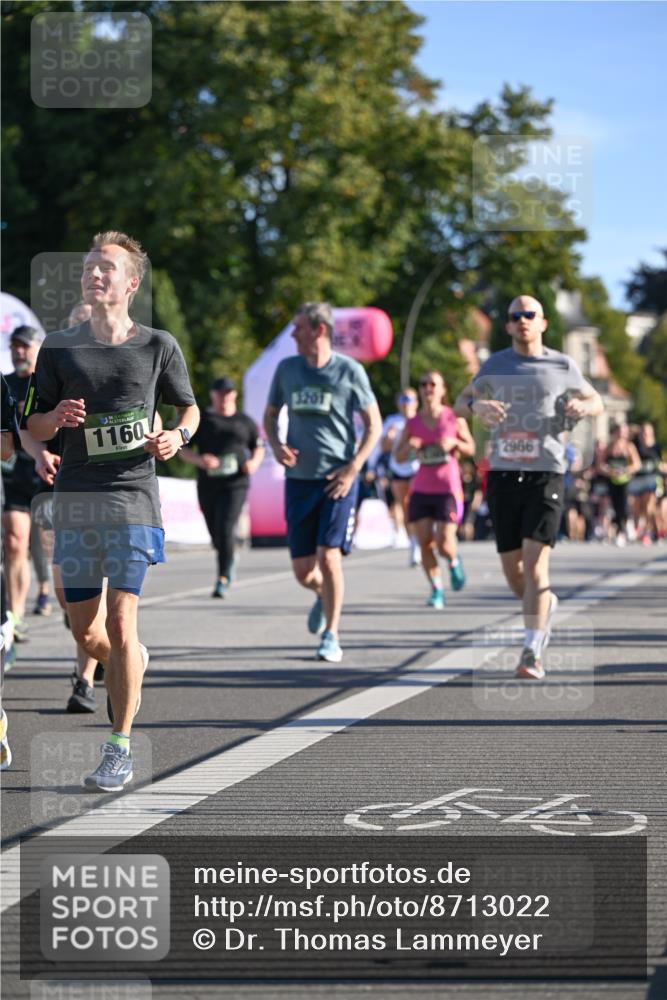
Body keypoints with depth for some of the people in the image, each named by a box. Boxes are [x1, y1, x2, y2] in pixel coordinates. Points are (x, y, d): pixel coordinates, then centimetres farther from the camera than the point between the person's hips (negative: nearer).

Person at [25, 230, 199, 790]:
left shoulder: (157, 346, 3)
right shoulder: (59, 347, 7)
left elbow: (189, 407, 16)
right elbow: (32, 426, 11)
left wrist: (177, 437, -6)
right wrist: (56, 419, -12)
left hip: (133, 497, -3)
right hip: (74, 498, 3)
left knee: (119, 625, -11)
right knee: (84, 630, 8)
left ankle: (120, 747, -3)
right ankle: (132, 663, 43)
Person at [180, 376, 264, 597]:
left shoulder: (245, 422, 10)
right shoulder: (201, 419, 7)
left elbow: (258, 448, 21)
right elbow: (182, 449, 5)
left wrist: (254, 462, -2)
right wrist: (199, 460, -15)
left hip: (235, 485, -2)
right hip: (207, 486, 2)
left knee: (225, 530, -18)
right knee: (216, 537, 12)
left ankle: (223, 580, -18)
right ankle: (230, 558, 44)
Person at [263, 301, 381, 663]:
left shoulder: (349, 371, -4)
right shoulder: (287, 369, 7)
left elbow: (374, 423, 1)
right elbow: (270, 414, 19)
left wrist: (353, 469, -9)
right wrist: (276, 445, -2)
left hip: (338, 480, -4)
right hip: (298, 479, 4)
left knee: (329, 556, -14)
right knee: (302, 570, 3)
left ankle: (331, 637, -1)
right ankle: (323, 596, 38)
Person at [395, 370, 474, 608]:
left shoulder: (454, 419, -2)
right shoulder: (413, 423, 4)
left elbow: (471, 449, 5)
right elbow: (398, 457, 8)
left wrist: (454, 443, -14)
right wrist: (409, 446, -13)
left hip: (448, 490, -3)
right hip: (421, 490, 3)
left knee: (444, 545, -10)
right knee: (425, 544, -4)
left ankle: (454, 561, 26)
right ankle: (436, 591, 9)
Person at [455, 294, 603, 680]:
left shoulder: (562, 367, 4)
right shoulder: (496, 365, 10)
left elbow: (597, 402, 16)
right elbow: (460, 404, 15)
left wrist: (582, 406, -9)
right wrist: (478, 406, -9)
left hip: (546, 475, -3)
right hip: (503, 474, 3)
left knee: (535, 564, -15)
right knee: (513, 571, 7)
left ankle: (532, 654, -16)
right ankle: (546, 606, 39)